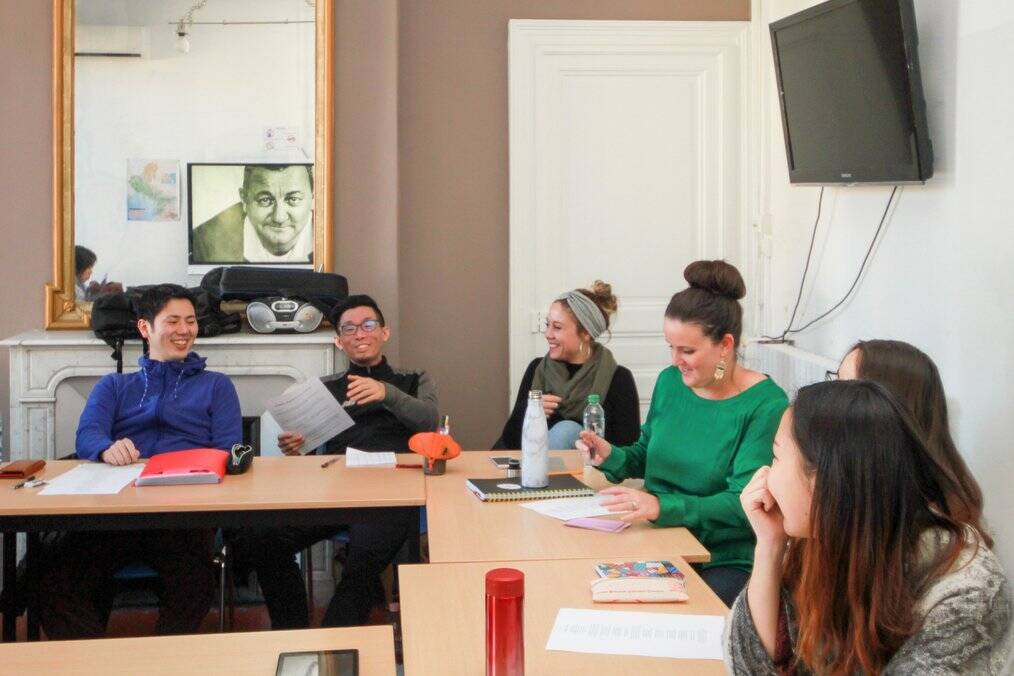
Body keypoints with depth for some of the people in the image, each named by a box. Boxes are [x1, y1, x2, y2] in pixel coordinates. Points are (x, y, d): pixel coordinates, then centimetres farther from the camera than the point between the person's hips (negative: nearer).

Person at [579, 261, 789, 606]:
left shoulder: (766, 405, -12)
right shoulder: (670, 381, 6)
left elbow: (743, 503, -18)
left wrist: (663, 506, -30)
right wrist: (612, 456, -3)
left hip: (728, 562, -5)